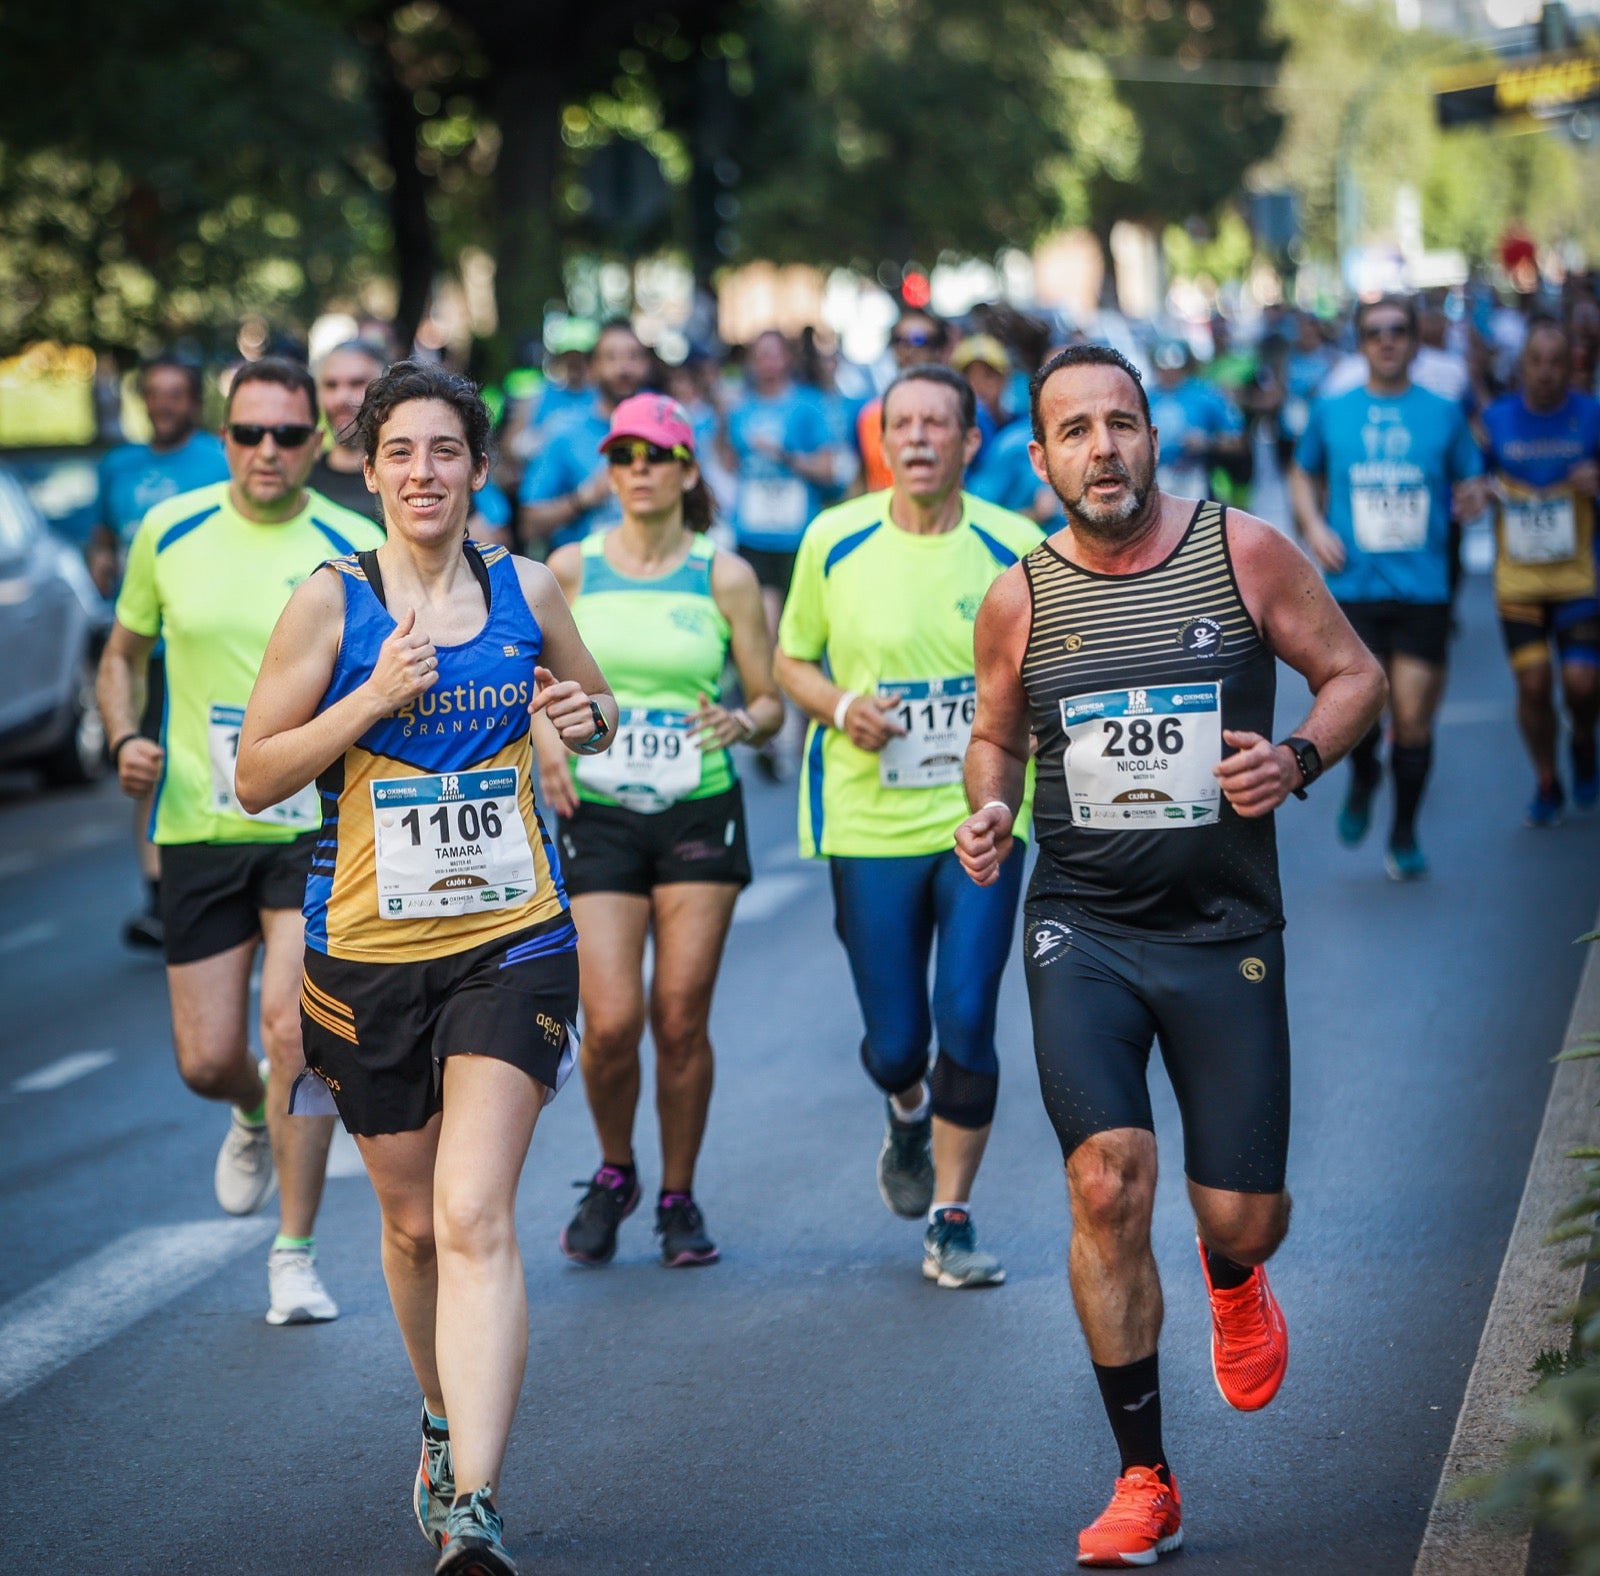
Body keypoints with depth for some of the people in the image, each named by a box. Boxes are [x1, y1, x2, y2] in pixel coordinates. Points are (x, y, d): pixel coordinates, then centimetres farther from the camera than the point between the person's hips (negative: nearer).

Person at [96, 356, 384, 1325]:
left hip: (319, 825, -2)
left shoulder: (358, 550, -4)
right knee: (207, 1061, 2)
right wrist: (125, 741, -2)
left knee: (294, 1028, -17)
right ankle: (255, 1115, 41)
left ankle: (296, 1256, -3)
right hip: (199, 827, 2)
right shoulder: (168, 534, 2)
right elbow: (124, 654, 15)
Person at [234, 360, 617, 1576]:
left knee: (475, 1215, -16)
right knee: (412, 1220, 15)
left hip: (513, 941, -1)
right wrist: (373, 699, -15)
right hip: (371, 951, 1)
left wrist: (586, 715, -3)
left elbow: (598, 713, 21)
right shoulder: (333, 601, -2)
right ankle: (447, 1423, 42)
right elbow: (255, 774, -2)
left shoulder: (526, 590, 4)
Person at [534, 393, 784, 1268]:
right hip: (598, 815, 0)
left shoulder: (725, 577, 2)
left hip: (700, 814, 0)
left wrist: (740, 721, -17)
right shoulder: (570, 570, 4)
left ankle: (678, 1198, 17)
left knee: (681, 1017, -2)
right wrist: (545, 737, -7)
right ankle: (613, 1174, 19)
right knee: (612, 1021, -9)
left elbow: (769, 703, 5)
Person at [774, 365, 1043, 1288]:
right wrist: (841, 706, -10)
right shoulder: (834, 541, -2)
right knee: (895, 1043, 4)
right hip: (869, 822, 1)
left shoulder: (1015, 547, -3)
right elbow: (792, 659, 10)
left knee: (967, 1026, -8)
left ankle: (952, 1221, 8)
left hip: (981, 821, 0)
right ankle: (908, 1117, 41)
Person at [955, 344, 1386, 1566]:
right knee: (1107, 1185, -15)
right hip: (1082, 928, 0)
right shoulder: (1019, 600, 0)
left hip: (1224, 929, 0)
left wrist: (1300, 759, -15)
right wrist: (989, 814, -5)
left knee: (1242, 1216, 2)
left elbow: (1355, 672, 4)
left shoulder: (1244, 553, -5)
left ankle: (1231, 1279, 45)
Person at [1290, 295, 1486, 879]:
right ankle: (1363, 777, 22)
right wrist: (1313, 527, 3)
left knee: (1413, 718, -1)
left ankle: (1404, 835, 18)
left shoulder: (1443, 413, 6)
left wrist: (1473, 498, -11)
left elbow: (1471, 485, 12)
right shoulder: (1331, 413, 7)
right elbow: (1303, 475, 20)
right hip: (1353, 587, 0)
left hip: (1423, 588, 0)